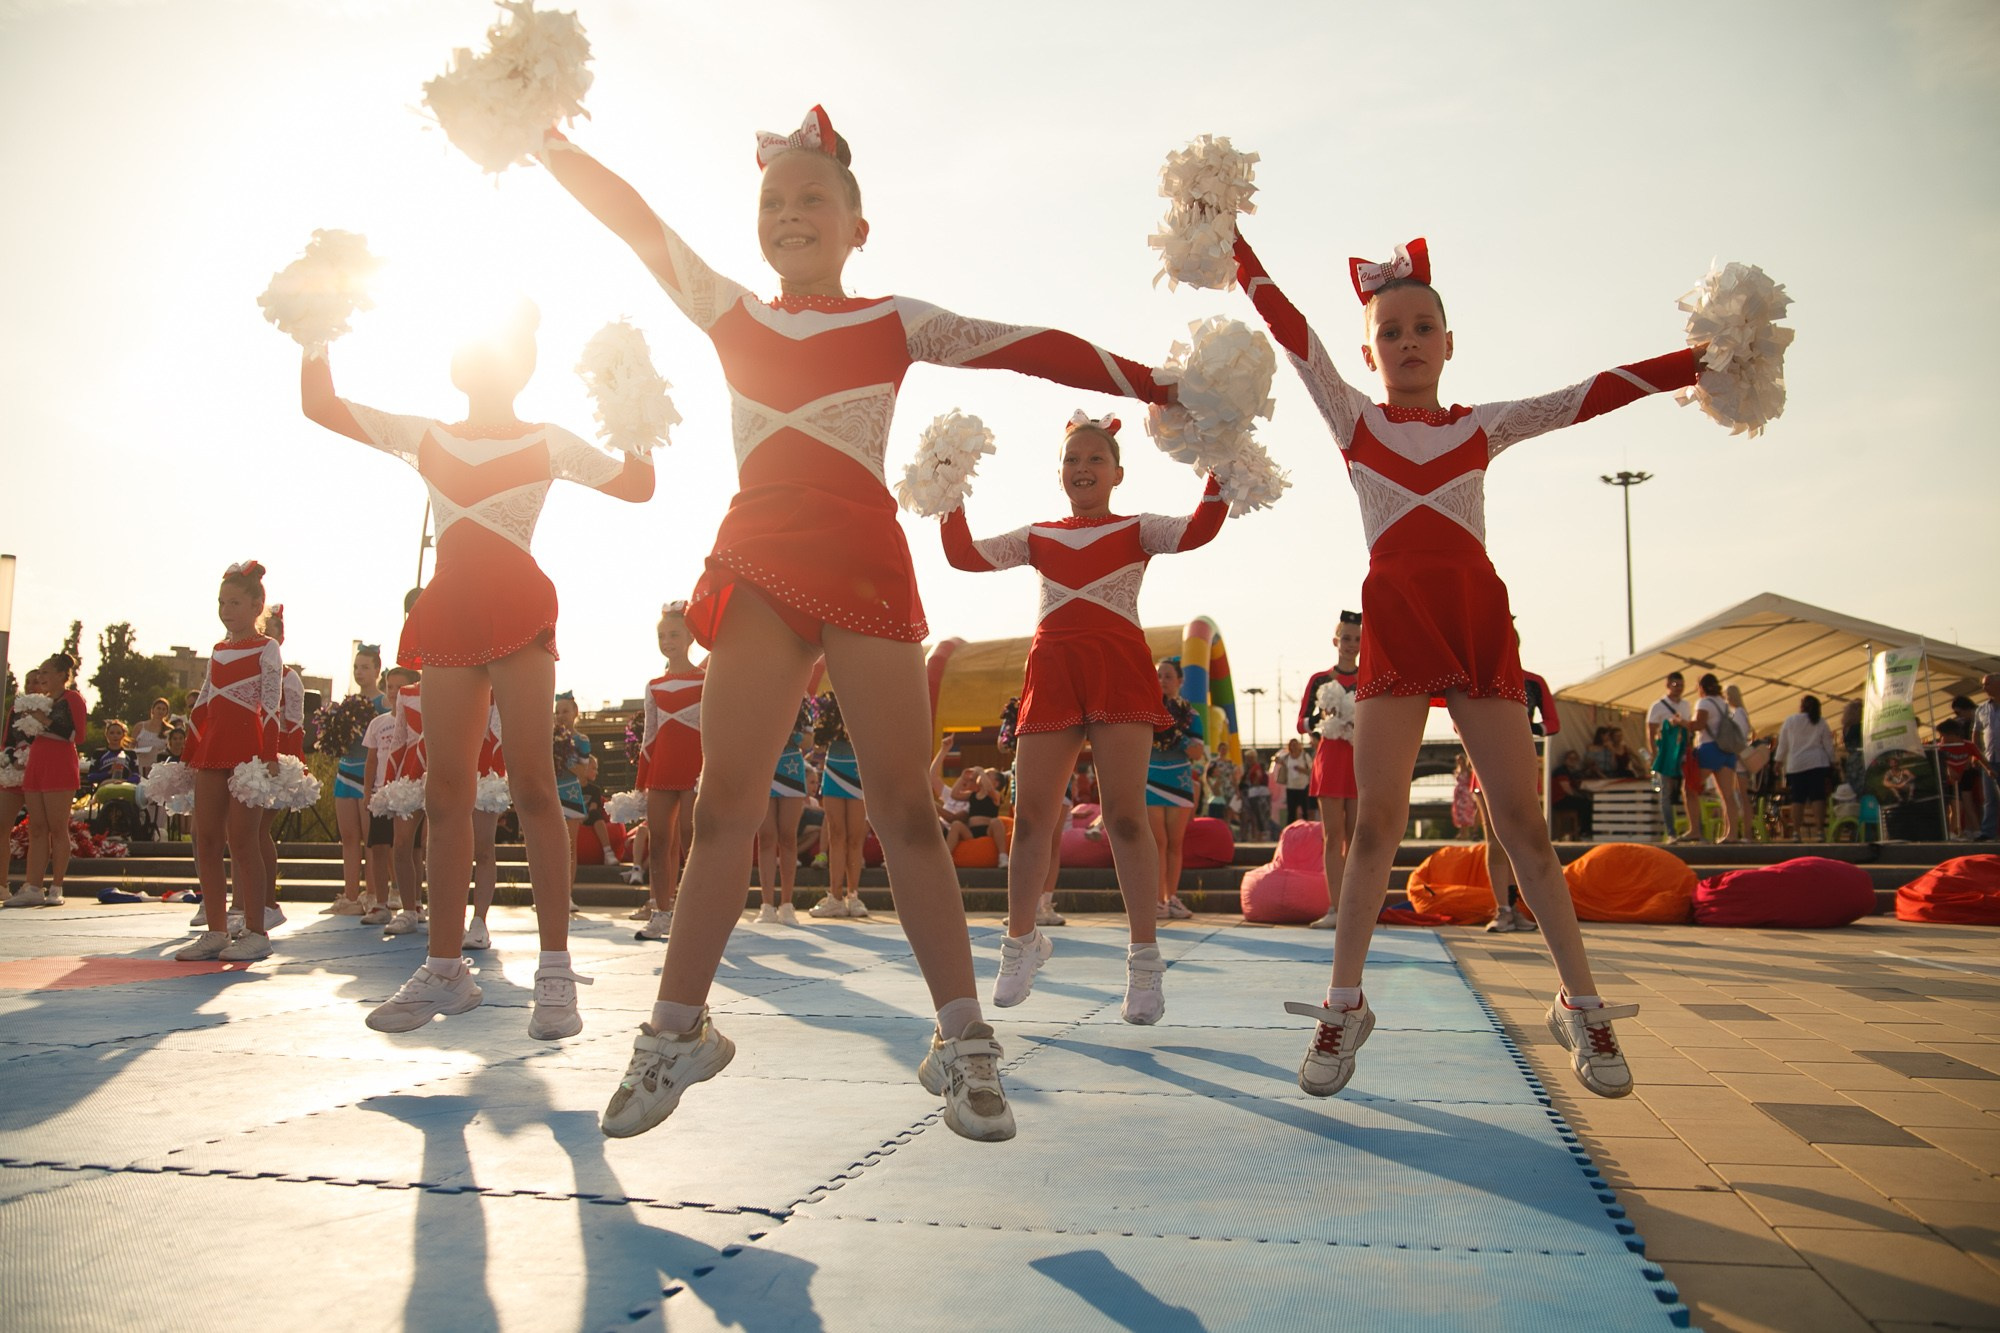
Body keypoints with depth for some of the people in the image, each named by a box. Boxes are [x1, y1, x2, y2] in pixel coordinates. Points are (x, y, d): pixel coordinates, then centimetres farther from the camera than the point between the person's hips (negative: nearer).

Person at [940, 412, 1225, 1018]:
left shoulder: (1136, 530, 10)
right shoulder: (1038, 537, 20)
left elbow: (1198, 529, -8)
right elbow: (964, 555, 15)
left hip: (1118, 668, -3)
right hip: (1051, 672, 3)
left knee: (1125, 813, -11)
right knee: (1031, 819, 1)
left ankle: (1144, 959, -3)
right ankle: (1022, 940, 19)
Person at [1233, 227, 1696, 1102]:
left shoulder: (1484, 428, 14)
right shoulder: (1353, 421, 10)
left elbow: (1597, 393, 11)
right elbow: (1287, 326, 6)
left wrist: (1707, 359, 5)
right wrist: (1229, 238, 3)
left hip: (1479, 617, 1)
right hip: (1394, 619, -1)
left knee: (1522, 818, 1)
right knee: (1377, 817, -3)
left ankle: (1582, 1004, 11)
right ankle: (1344, 1006, 7)